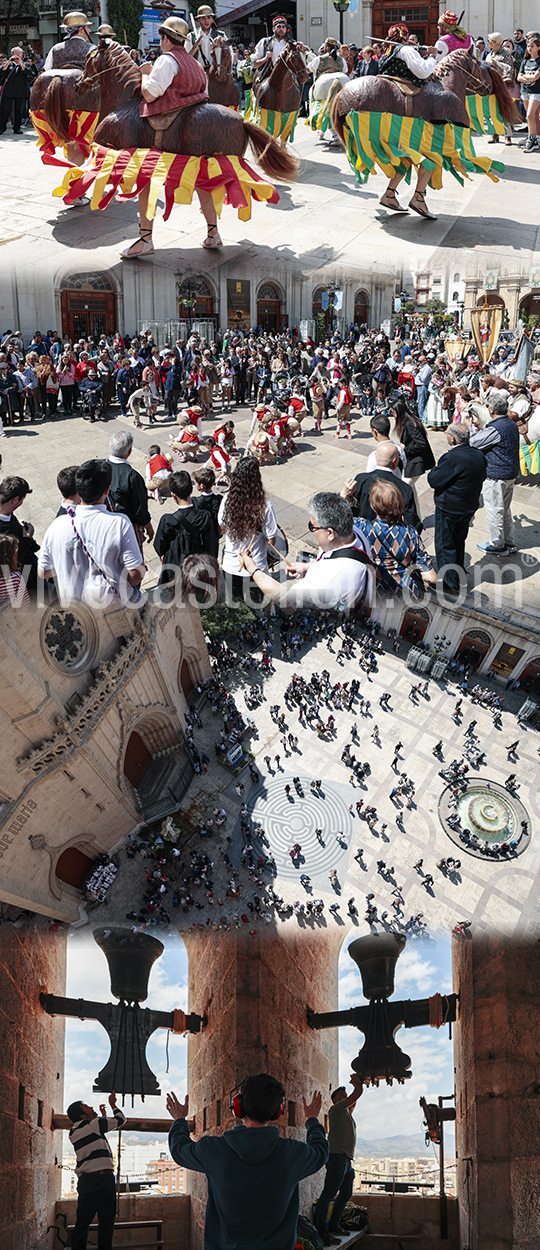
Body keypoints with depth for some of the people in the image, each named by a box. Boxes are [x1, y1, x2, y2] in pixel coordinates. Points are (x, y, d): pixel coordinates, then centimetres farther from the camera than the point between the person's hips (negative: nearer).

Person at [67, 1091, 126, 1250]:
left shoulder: (73, 1133, 17)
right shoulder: (93, 1124, -4)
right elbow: (120, 1119, 5)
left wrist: (102, 1116, 39)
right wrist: (113, 1104, 22)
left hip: (84, 1181, 7)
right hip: (102, 1179, -6)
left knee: (82, 1222, 5)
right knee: (106, 1222, -1)